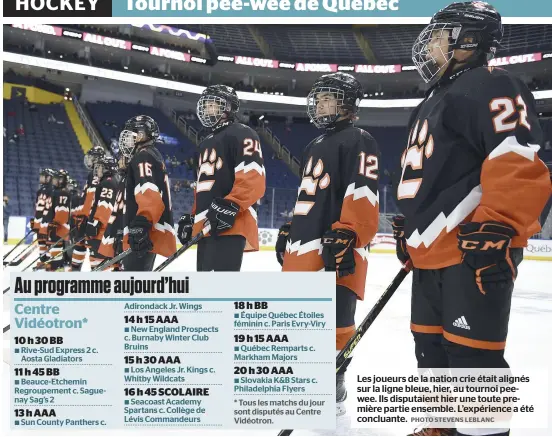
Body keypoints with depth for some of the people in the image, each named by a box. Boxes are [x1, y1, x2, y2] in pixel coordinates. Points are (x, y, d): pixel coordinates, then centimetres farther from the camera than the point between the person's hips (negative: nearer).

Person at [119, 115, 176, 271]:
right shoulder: (153, 156, 27)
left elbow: (150, 193, -24)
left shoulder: (143, 157, -6)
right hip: (145, 235, 11)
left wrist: (142, 223, -35)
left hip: (144, 236, -11)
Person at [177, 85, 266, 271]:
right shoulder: (206, 144, 29)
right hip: (206, 226, 10)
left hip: (230, 224, -10)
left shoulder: (242, 134, -1)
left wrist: (230, 205, -25)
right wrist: (193, 218, 26)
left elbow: (254, 178, -14)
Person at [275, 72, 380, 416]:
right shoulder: (315, 146, 25)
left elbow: (363, 195, -15)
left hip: (335, 248, -9)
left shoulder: (359, 141, -4)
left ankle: (332, 384, 3)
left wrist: (347, 237, -24)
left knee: (334, 321, -8)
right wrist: (289, 231, 27)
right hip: (303, 246, 10)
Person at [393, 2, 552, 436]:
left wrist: (497, 228, -27)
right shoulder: (434, 102, 23)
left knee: (471, 351, -7)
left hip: (477, 249, -10)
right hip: (433, 253, 11)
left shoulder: (490, 86, -9)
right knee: (432, 347, 16)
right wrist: (408, 229, 28)